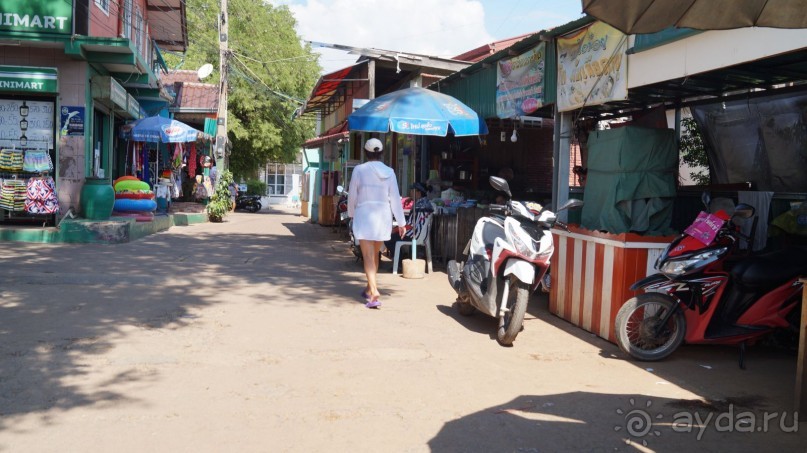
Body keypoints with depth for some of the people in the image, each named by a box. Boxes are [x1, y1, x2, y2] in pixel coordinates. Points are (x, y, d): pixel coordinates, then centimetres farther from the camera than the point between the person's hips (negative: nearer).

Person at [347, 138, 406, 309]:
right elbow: (395, 198, 1)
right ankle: (369, 288, 32)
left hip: (364, 215, -3)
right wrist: (401, 222, 7)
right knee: (375, 255, 18)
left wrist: (352, 213, 18)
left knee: (368, 257, -5)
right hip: (383, 216, 3)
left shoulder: (359, 170, -5)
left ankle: (374, 292, -19)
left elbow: (352, 195, 1)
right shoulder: (389, 172, 2)